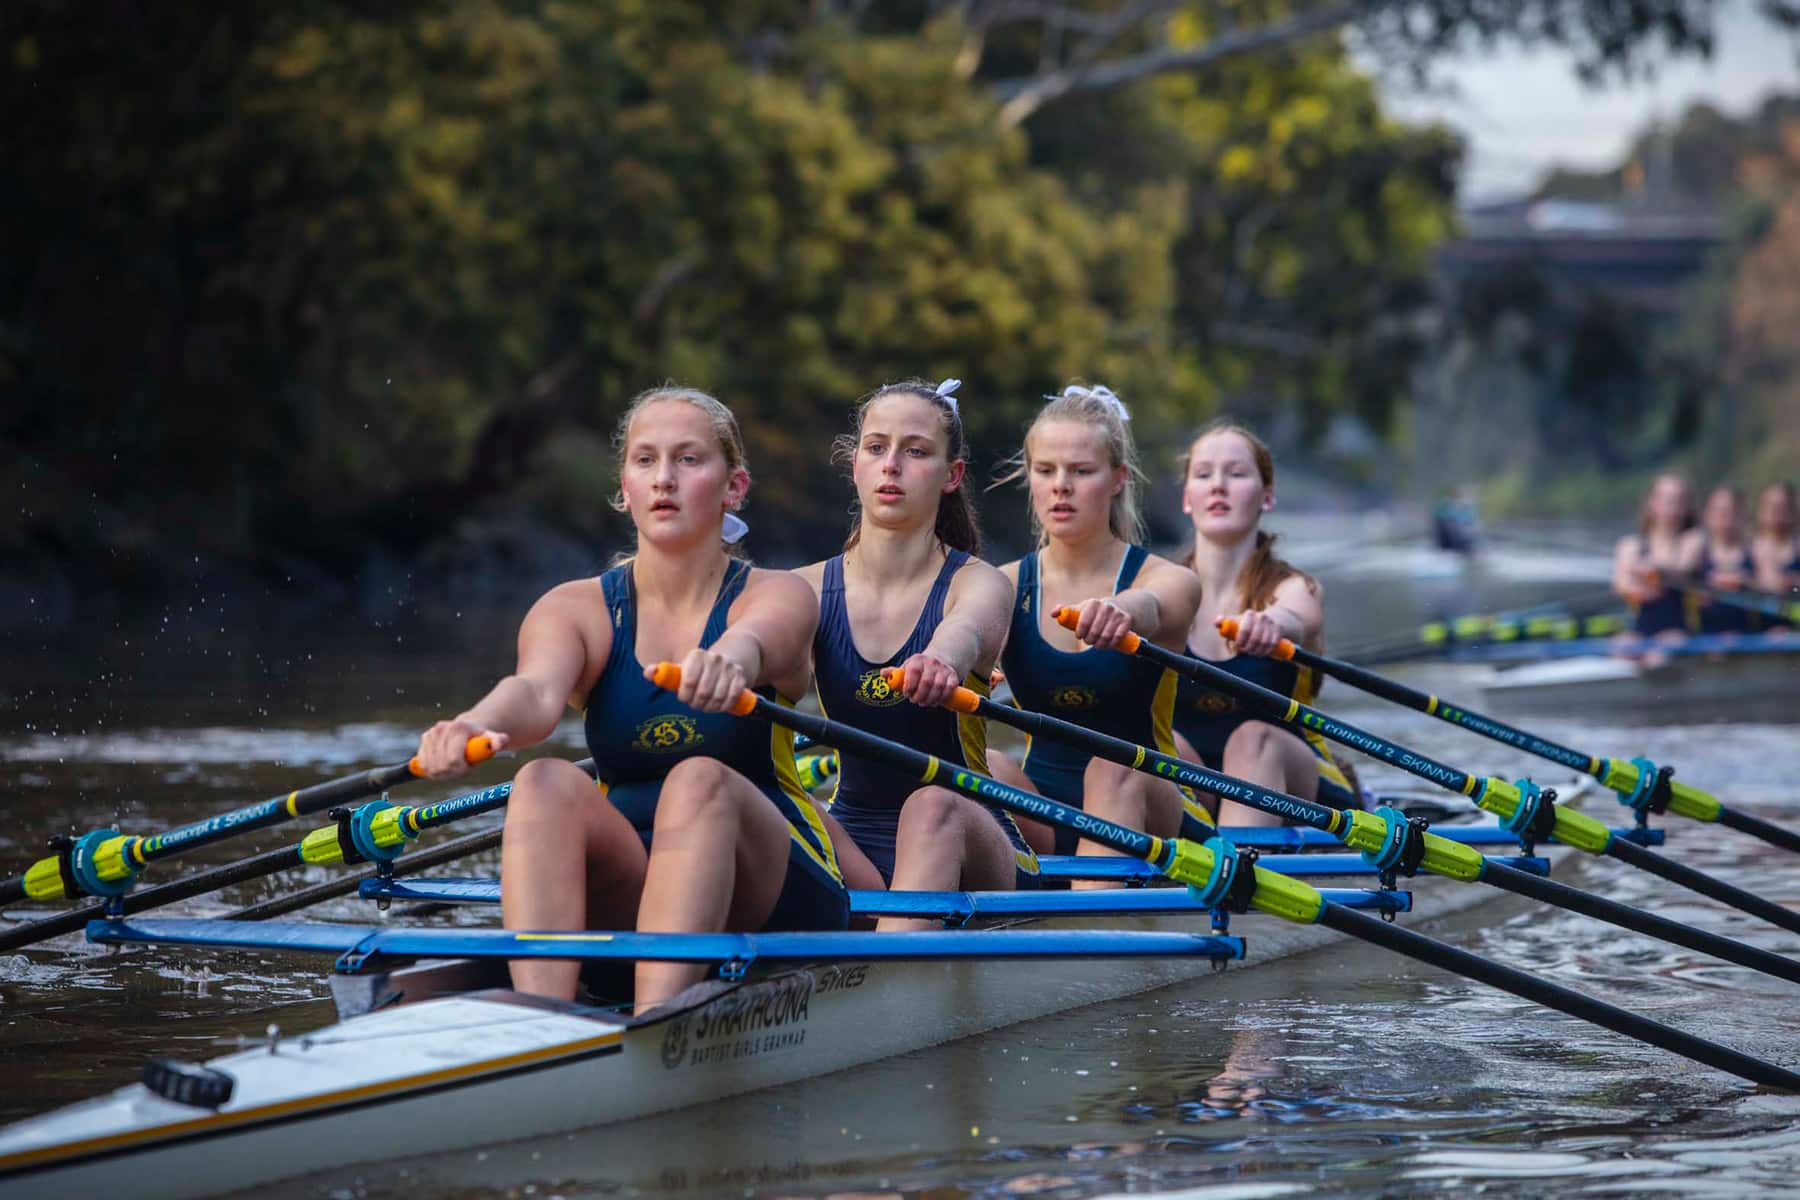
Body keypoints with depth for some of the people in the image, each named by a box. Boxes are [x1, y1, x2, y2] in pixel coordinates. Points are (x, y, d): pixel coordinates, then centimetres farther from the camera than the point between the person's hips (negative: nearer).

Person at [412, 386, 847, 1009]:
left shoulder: (777, 595, -1)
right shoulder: (575, 608, 4)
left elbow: (760, 637, -27)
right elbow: (537, 691, -19)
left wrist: (732, 657, -54)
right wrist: (478, 724, -45)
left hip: (769, 897, -2)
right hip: (625, 888, 2)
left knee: (698, 781, -33)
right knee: (546, 784, -28)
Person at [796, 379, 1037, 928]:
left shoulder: (980, 584, -5)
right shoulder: (811, 589, 3)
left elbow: (965, 631, -30)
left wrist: (941, 660, -56)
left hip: (969, 854, -3)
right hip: (852, 848, 3)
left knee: (933, 806, -36)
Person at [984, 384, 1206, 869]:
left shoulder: (1169, 581, -5)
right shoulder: (1006, 586, 2)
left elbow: (1149, 608, -30)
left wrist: (1120, 611, -57)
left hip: (1148, 812, -3)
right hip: (1044, 821, 3)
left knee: (1114, 773, -34)